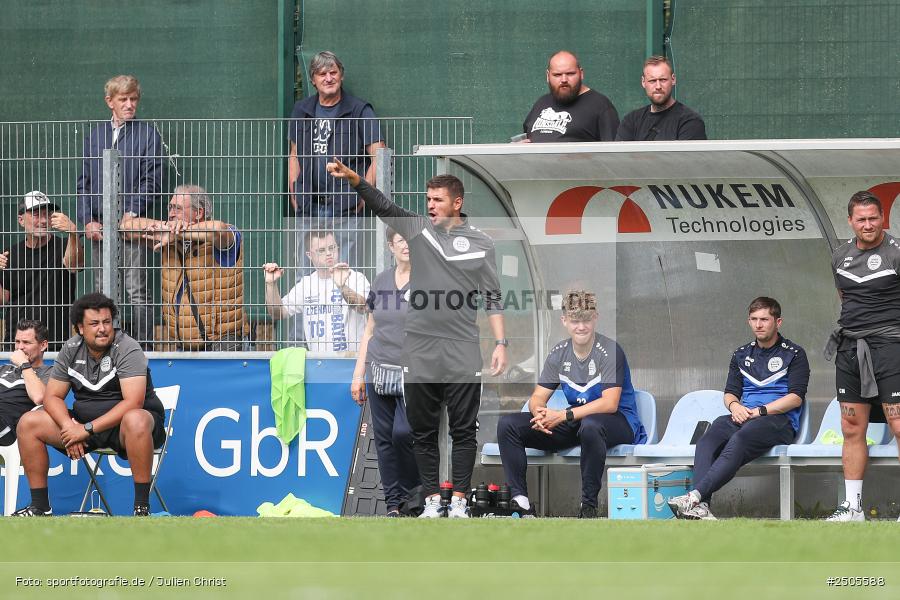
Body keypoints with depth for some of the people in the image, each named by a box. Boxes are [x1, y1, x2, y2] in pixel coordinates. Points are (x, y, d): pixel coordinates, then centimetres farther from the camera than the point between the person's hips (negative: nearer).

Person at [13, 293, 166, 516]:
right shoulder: (71, 350, 2)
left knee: (135, 421, -42)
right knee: (28, 423, -9)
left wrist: (88, 429, -28)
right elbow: (53, 397, 4)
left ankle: (142, 507, -36)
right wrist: (69, 427, -18)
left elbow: (133, 403, -26)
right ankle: (40, 507, -3)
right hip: (83, 422, 6)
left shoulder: (127, 349, -16)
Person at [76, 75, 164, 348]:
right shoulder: (95, 135, 15)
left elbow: (152, 181, -3)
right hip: (99, 226, 4)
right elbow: (84, 182, 13)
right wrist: (88, 221, 1)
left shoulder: (147, 134, 3)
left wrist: (131, 215, -12)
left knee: (137, 292, -7)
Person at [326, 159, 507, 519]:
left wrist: (500, 344, 0)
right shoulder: (417, 228, 5)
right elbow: (381, 205, -8)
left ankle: (459, 501, 7)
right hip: (420, 350, 1)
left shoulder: (480, 243, 4)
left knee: (463, 430, 0)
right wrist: (352, 178, -24)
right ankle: (432, 500, 12)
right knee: (423, 431, 5)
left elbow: (492, 298, 8)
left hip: (463, 351, -1)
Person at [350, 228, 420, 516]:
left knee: (403, 433, -17)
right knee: (384, 438, 2)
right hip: (380, 371, 5)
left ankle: (412, 495, 1)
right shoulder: (381, 281, 12)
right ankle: (393, 503, 7)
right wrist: (358, 374, 13)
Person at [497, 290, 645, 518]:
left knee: (590, 425, -44)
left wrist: (562, 416, -28)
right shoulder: (559, 354, 4)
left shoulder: (609, 351, -15)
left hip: (619, 423, -6)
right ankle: (519, 498, -13)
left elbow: (610, 404, -23)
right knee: (508, 424, -8)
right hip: (575, 421, 6)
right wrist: (540, 414, -20)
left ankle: (589, 505, -33)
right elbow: (538, 397, 6)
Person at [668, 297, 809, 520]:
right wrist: (734, 405, -5)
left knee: (740, 440, -37)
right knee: (708, 439, -30)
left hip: (779, 420, -5)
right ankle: (701, 507, -48)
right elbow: (730, 392, 21)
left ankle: (695, 496, -52)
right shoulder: (742, 355, 25)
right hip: (744, 417, 5)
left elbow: (796, 397, -2)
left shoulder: (794, 354, 8)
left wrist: (760, 411, -12)